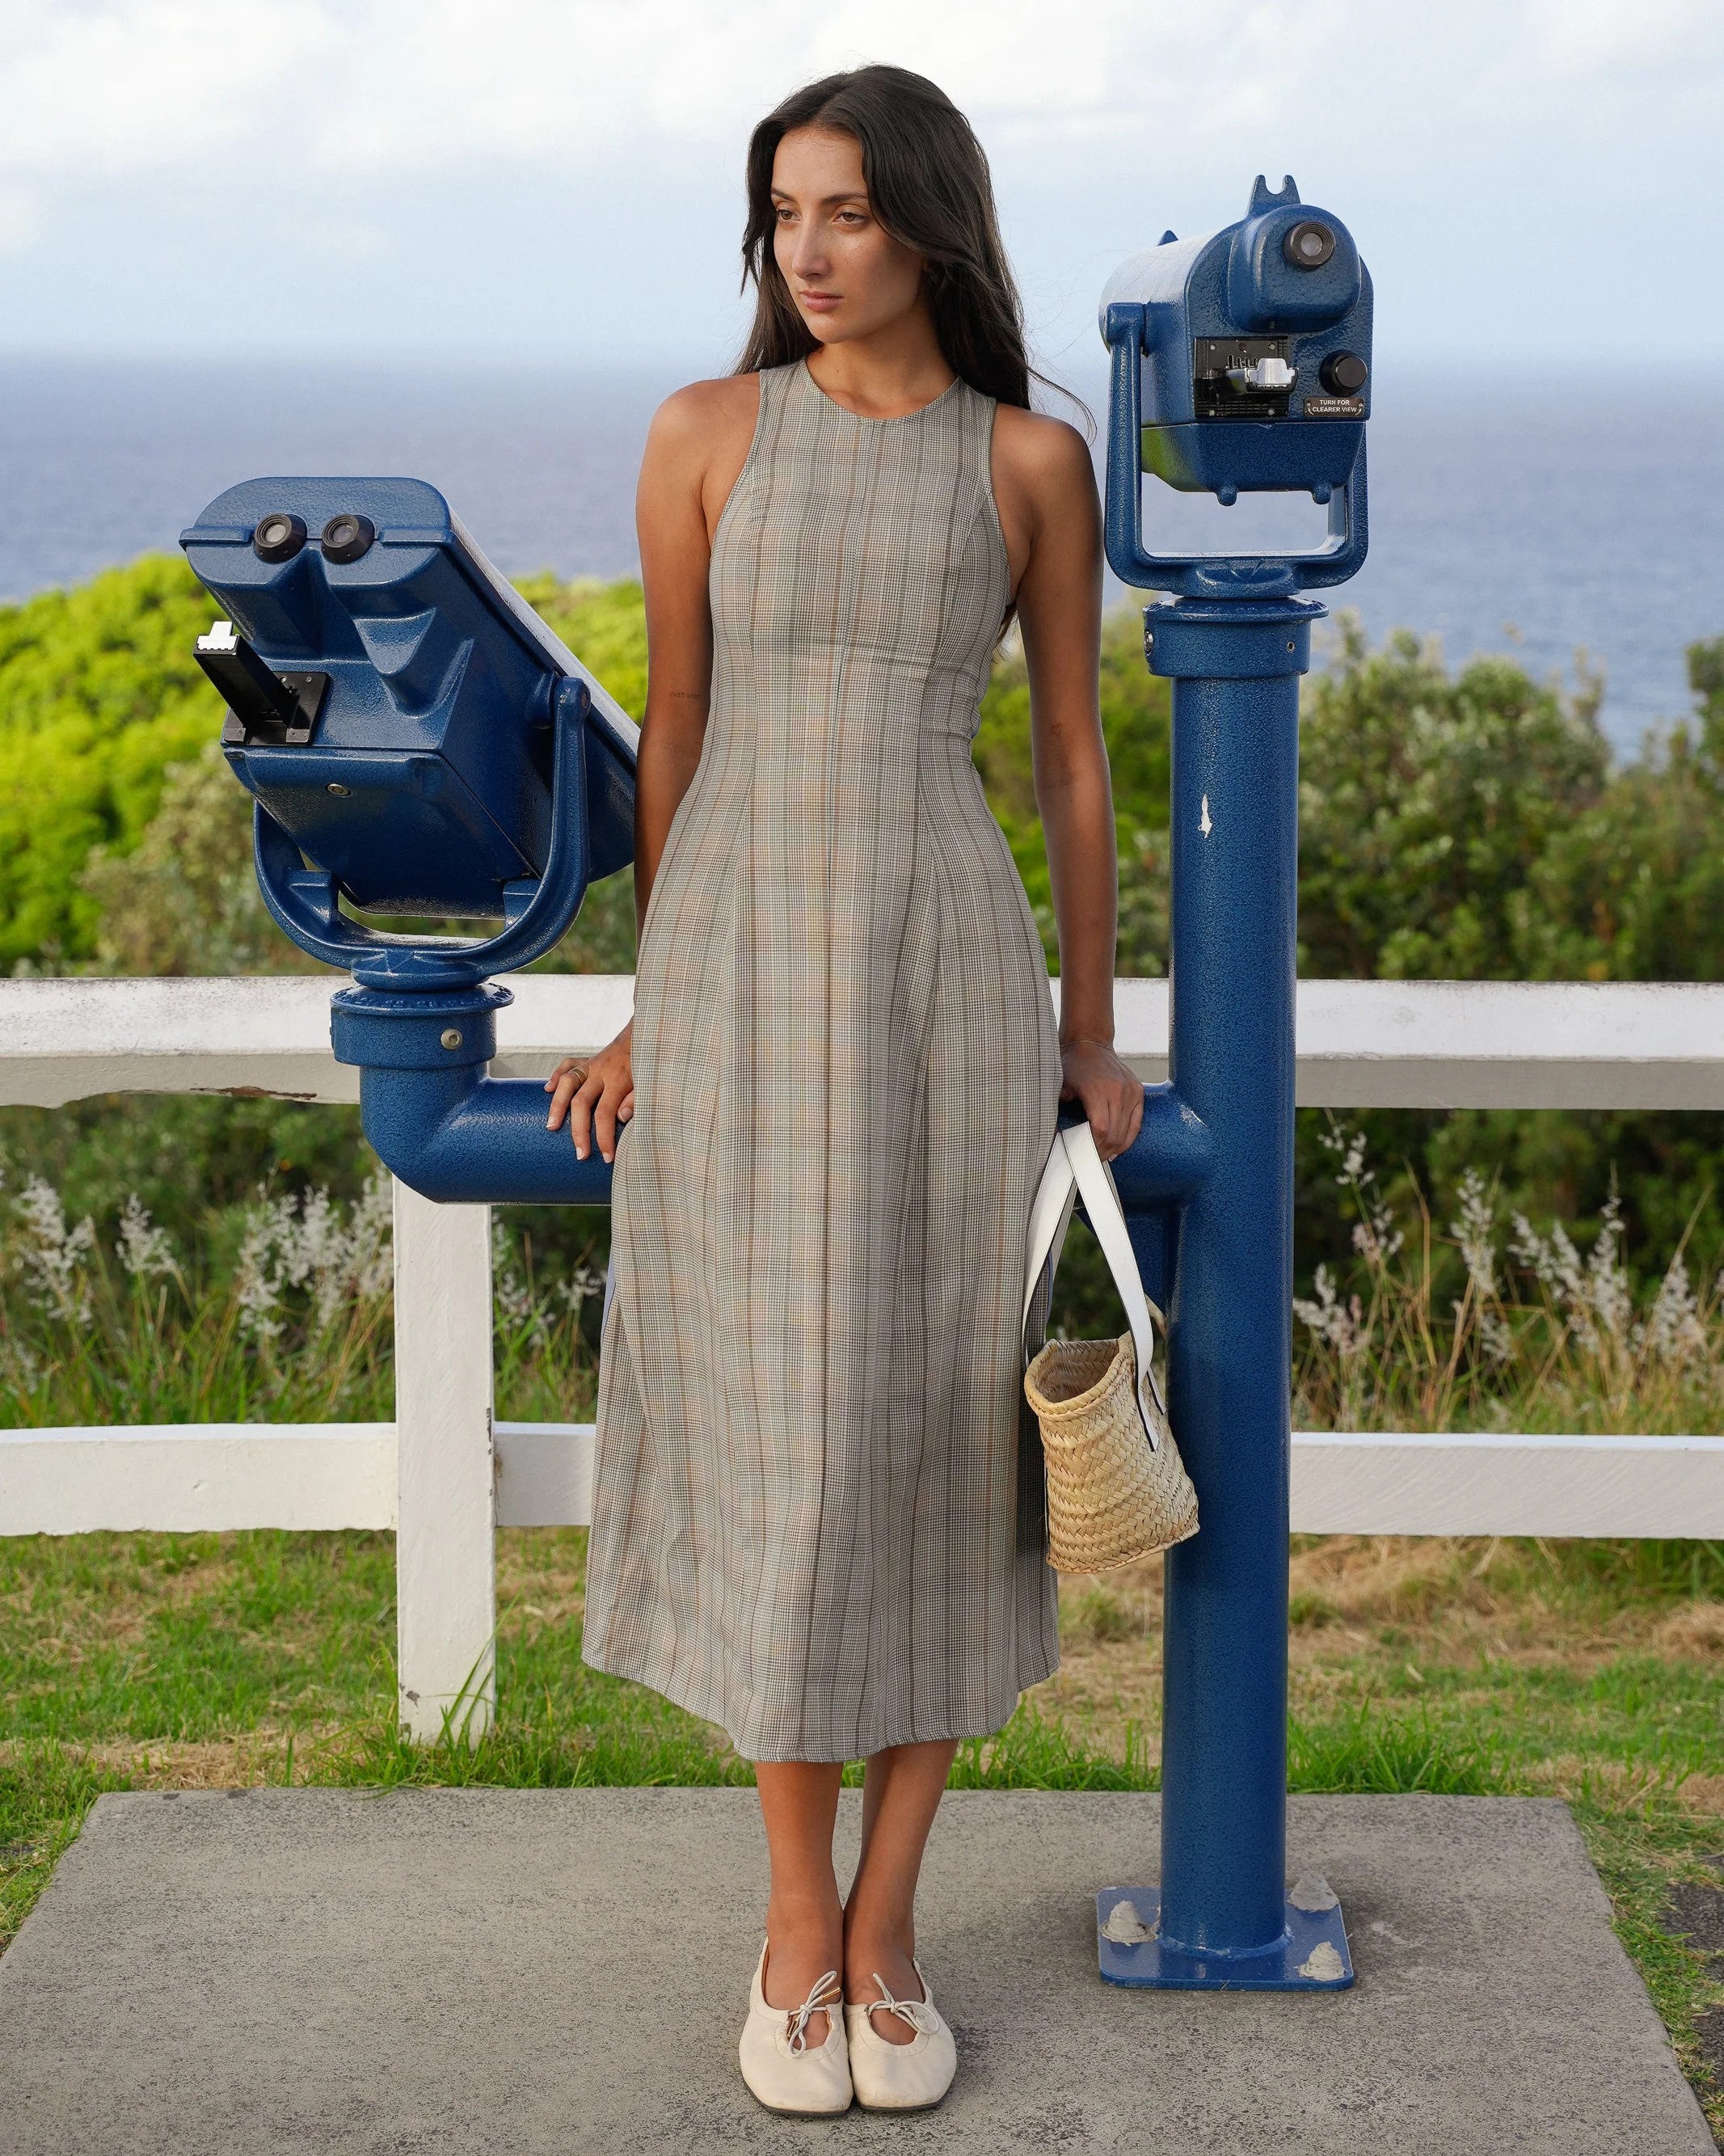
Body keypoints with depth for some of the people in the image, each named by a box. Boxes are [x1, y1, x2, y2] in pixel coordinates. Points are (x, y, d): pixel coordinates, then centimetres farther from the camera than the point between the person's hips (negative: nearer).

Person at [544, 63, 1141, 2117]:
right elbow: (672, 734, 7)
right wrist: (639, 1016, 6)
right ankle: (798, 1919, 17)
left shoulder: (1032, 462, 4)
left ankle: (883, 1925, 15)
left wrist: (1089, 1035, 7)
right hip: (740, 970, 0)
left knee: (939, 1445, 1)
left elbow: (1073, 754, 8)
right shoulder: (703, 432, 3)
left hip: (948, 976, 0)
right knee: (773, 1451, 2)